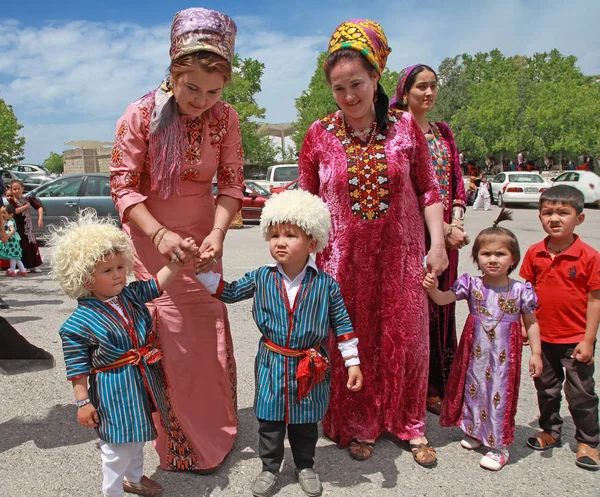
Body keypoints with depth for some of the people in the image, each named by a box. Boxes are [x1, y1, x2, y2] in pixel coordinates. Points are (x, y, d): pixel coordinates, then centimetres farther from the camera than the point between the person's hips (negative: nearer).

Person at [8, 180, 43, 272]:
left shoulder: (28, 199, 3)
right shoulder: (11, 200, -4)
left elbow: (39, 207, -2)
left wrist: (40, 219, -14)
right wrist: (26, 206, -15)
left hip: (28, 226, 3)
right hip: (18, 227, -3)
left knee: (32, 244, 6)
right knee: (20, 246, -4)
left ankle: (33, 266, 16)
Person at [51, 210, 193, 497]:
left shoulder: (131, 295, -4)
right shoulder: (80, 322, -20)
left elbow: (159, 282, 0)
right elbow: (77, 367, -15)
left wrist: (180, 258, -13)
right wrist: (83, 402, -12)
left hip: (143, 382, 7)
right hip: (113, 392, -7)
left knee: (137, 437, 27)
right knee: (117, 449, 6)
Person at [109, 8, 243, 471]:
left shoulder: (226, 118, -6)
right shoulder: (140, 115, -14)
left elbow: (232, 183, -5)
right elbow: (123, 187, -11)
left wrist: (217, 232, -21)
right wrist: (159, 234, -25)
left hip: (202, 243, 3)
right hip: (152, 243, -2)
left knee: (211, 339, 11)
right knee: (168, 342, 2)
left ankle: (217, 433, 35)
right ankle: (183, 446, 24)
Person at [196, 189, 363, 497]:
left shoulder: (325, 284, -12)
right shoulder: (261, 278, -7)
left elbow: (342, 324, -4)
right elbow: (228, 292, 7)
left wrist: (352, 362, -4)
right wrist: (202, 269, -4)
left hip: (310, 367, -1)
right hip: (272, 365, 2)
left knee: (306, 423, 18)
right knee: (270, 421, 15)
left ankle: (305, 466, 42)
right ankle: (270, 468, 38)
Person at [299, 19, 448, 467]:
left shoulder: (405, 127, 0)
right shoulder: (319, 135, -1)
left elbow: (429, 190, 4)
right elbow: (307, 203, 5)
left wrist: (438, 243, -2)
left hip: (401, 257, 1)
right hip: (343, 259, 0)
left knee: (405, 339, 9)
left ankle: (410, 425, 30)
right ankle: (359, 425, 28)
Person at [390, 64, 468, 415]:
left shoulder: (444, 132, 15)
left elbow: (457, 180, 12)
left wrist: (457, 220, -5)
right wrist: (443, 228, -15)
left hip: (446, 235, 6)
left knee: (440, 307, 10)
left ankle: (437, 386, 24)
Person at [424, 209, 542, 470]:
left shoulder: (520, 290, -8)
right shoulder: (471, 284, -6)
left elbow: (531, 323, 1)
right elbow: (443, 299, -13)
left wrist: (536, 353, 0)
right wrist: (433, 289, -34)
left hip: (505, 354, -2)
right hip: (475, 351, 2)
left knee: (501, 395, 5)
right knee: (473, 388, 16)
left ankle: (499, 446, 22)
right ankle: (474, 431, 39)